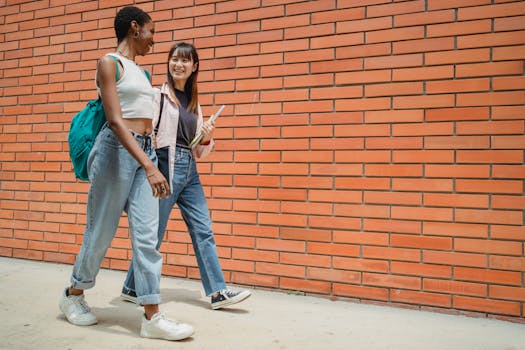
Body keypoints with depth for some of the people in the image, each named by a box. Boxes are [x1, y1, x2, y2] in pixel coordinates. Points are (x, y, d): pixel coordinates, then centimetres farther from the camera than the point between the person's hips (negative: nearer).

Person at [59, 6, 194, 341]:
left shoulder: (141, 71, 18)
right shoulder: (109, 63, -6)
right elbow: (115, 120, -17)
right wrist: (149, 166, -27)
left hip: (145, 151, 7)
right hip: (116, 149, -7)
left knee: (147, 235, 0)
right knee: (101, 232, 6)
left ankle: (152, 317, 3)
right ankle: (74, 294, 31)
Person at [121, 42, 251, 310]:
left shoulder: (194, 102, 17)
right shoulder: (158, 95, -1)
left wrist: (207, 138, -2)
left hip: (190, 169, 6)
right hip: (166, 167, -6)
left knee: (203, 231, 3)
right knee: (154, 233, 2)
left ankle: (217, 292, 7)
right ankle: (132, 288, 20)